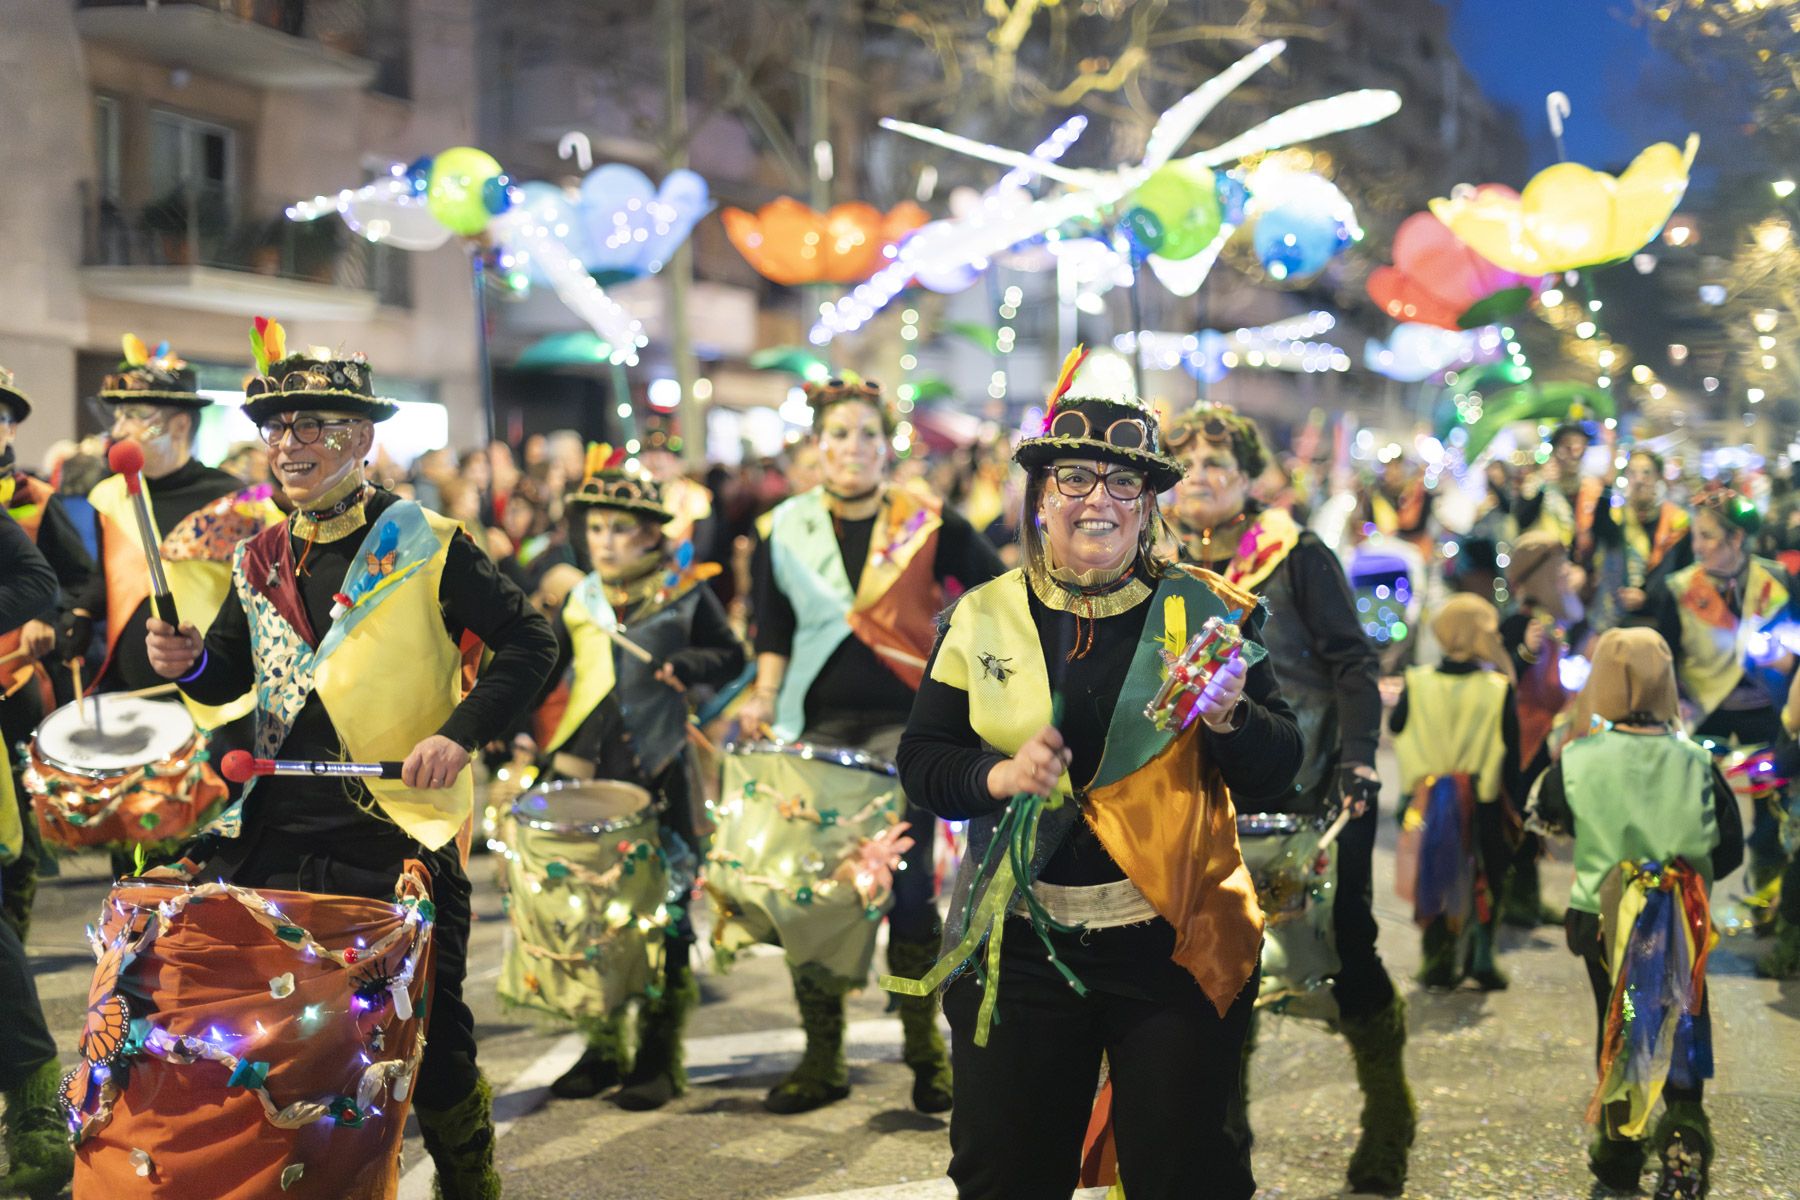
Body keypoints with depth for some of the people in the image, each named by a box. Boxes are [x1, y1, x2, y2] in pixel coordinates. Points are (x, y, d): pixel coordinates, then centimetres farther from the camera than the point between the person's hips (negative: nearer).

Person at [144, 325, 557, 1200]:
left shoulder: (425, 547, -3)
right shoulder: (260, 560, 12)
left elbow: (529, 643, -5)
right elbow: (232, 676, 21)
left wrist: (461, 733, -16)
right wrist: (190, 662, -1)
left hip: (398, 831, -4)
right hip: (275, 833, 5)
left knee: (430, 1042, 1)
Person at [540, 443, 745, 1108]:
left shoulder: (686, 592, 0)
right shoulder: (580, 601, 11)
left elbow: (731, 655, 3)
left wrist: (688, 666, -15)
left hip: (659, 777, -4)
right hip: (584, 773, 4)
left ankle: (660, 1057, 10)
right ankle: (606, 1047, 22)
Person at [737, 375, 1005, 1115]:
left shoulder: (929, 525, 2)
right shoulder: (782, 532, 8)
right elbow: (775, 633, 11)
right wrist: (764, 694, -5)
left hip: (907, 721, -2)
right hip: (818, 725, 2)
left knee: (907, 881, -9)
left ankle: (925, 1048, 9)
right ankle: (821, 1059, 12)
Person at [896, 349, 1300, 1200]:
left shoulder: (1205, 611, 1)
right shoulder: (982, 617, 3)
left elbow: (1279, 766, 2)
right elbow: (920, 762, 4)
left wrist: (1228, 719, -19)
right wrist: (998, 775, -15)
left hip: (1176, 942, 0)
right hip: (1018, 942, 1)